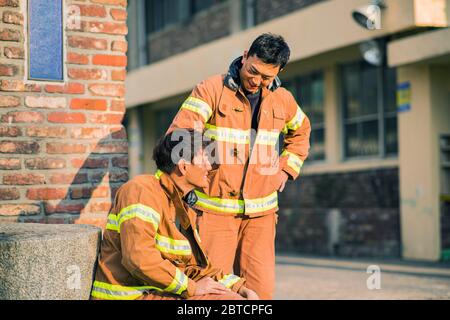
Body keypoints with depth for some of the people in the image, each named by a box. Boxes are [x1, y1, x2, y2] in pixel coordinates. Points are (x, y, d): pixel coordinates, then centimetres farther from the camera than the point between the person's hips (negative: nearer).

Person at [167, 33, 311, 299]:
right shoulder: (212, 90, -6)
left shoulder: (282, 99, 9)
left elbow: (301, 132, 29)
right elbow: (179, 133, -17)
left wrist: (286, 169, 15)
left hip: (261, 211, 4)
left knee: (261, 288, 2)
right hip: (215, 208, -4)